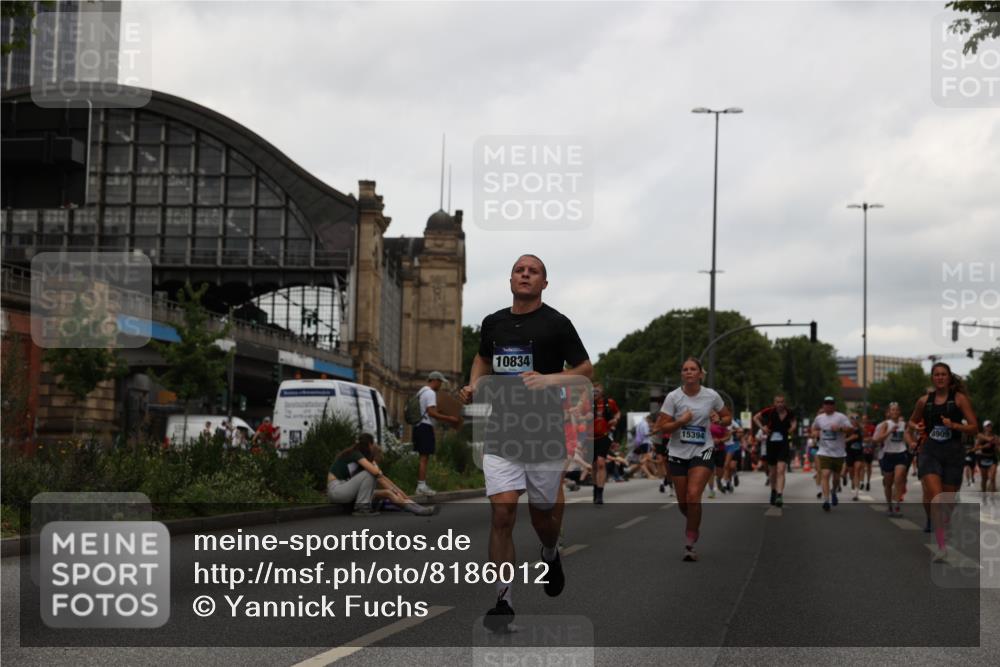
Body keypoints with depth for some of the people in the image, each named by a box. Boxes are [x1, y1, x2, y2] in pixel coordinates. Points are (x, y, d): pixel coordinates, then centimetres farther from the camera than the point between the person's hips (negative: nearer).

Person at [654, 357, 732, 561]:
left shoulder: (711, 395, -4)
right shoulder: (673, 397, -7)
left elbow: (728, 418, 10)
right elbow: (662, 427, -7)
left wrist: (718, 420, -11)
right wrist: (681, 421, -21)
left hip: (702, 452, -1)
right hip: (678, 453, 1)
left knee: (693, 495, -20)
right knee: (683, 502, 7)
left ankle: (690, 544, -9)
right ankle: (694, 524, 42)